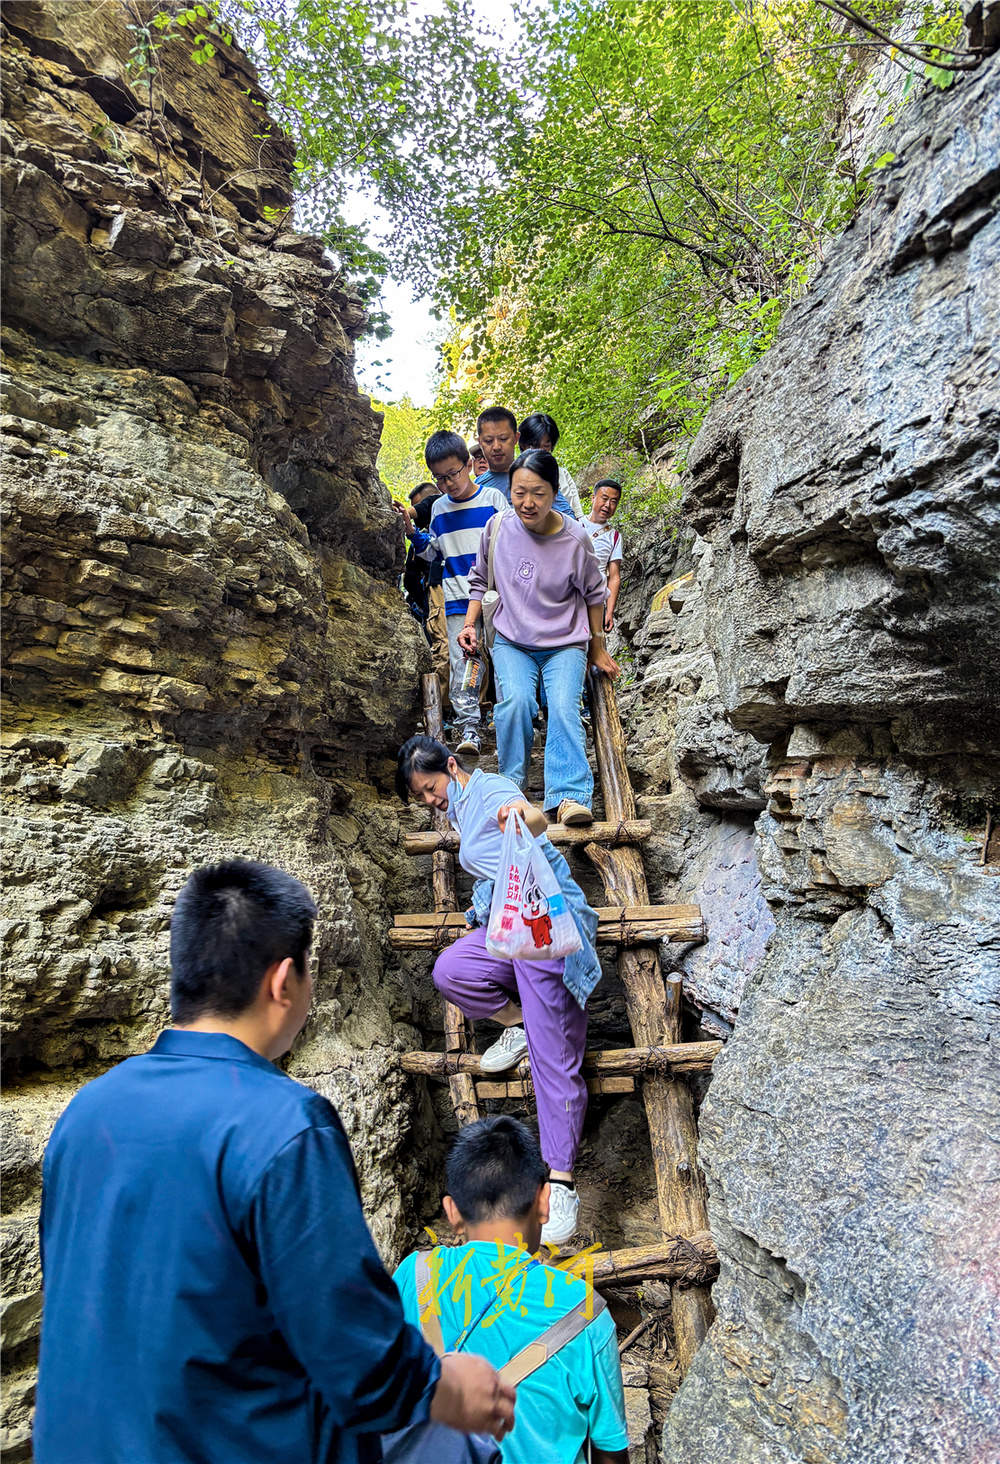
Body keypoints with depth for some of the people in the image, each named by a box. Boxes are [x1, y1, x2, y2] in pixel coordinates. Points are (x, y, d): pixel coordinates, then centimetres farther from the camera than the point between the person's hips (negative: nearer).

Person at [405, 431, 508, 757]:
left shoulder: (493, 498, 2)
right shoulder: (439, 509, 12)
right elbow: (433, 552, 19)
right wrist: (413, 532, 4)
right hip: (457, 597, 2)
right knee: (461, 659, -6)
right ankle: (468, 726, -3)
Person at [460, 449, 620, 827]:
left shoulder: (575, 538, -10)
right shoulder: (498, 528, -5)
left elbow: (593, 594, 6)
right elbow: (479, 579, 13)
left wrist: (597, 650, 11)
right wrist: (469, 624, 1)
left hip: (565, 644, -1)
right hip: (511, 642, 1)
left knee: (564, 706, -25)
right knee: (516, 701, -26)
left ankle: (568, 796, -27)